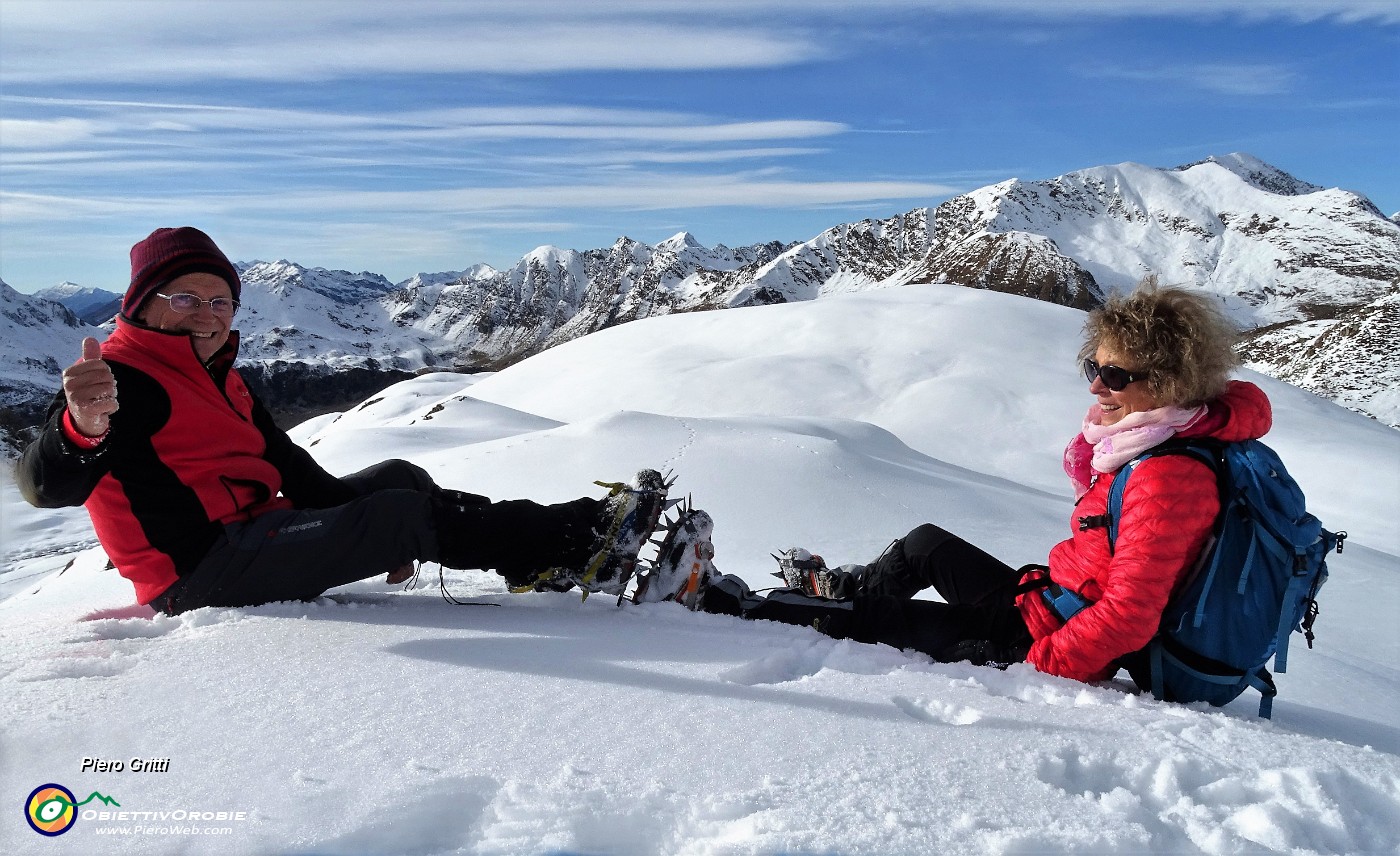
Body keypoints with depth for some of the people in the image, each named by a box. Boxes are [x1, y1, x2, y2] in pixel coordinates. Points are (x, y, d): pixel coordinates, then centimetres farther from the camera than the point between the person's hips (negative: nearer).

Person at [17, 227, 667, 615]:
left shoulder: (220, 380, 17)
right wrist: (83, 428, -50)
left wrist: (376, 536, 6)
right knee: (407, 511, -16)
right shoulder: (123, 379, -11)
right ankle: (583, 541, -9)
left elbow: (292, 469, 14)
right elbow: (43, 485, -26)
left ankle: (545, 556, -1)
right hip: (200, 573, -9)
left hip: (257, 529, 10)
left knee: (397, 479, 5)